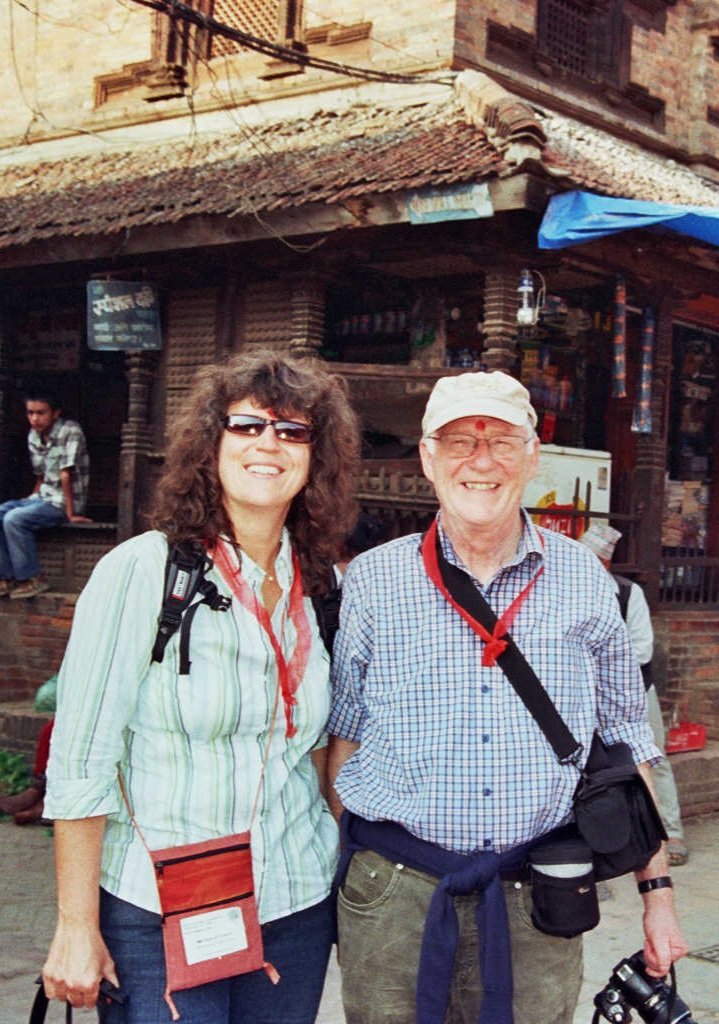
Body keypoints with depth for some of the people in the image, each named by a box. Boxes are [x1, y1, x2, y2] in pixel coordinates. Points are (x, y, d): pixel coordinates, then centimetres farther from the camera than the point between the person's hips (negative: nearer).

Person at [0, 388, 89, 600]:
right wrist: (32, 500, 6)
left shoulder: (70, 432, -18)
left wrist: (70, 514, -20)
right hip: (43, 497, 8)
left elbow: (65, 475, -20)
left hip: (64, 501, -8)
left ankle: (32, 579, -14)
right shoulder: (34, 436, 6)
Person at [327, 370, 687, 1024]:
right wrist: (336, 873, 3)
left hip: (537, 899, 1)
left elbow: (628, 743, 8)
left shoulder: (582, 580, 3)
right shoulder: (373, 580, 0)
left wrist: (657, 891, 7)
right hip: (391, 895, 0)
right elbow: (342, 736, 6)